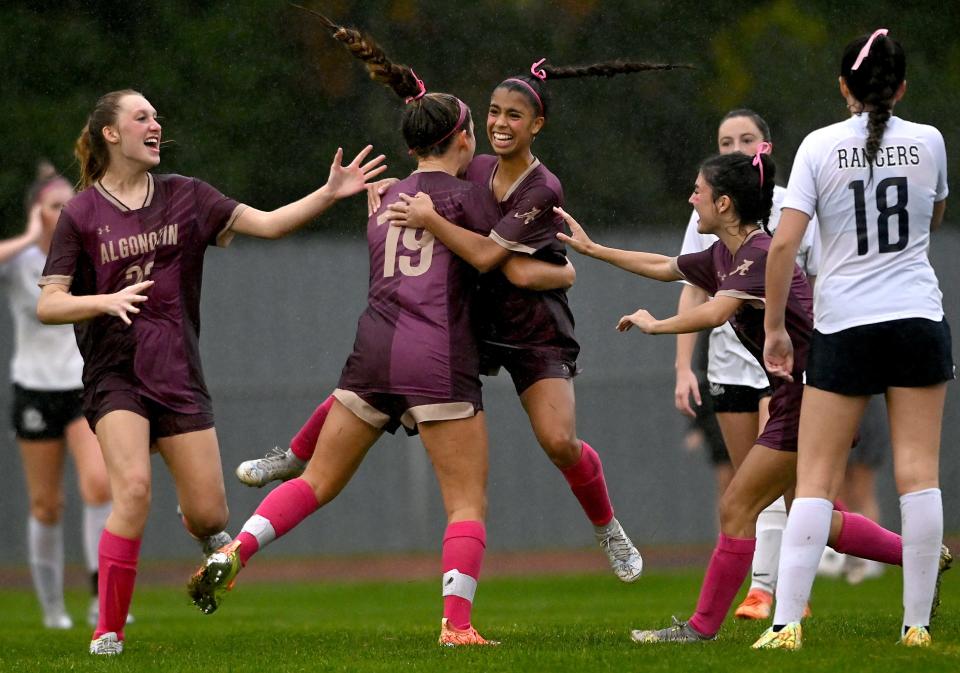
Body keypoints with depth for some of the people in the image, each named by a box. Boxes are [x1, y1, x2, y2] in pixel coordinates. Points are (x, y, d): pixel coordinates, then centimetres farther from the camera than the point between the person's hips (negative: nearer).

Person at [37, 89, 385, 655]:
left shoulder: (185, 196, 8)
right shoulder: (82, 215, -1)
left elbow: (266, 223, 4)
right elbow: (48, 305, -4)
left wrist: (331, 193, -8)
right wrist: (107, 300, -22)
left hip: (179, 375, 3)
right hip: (114, 375, -3)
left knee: (209, 513, 0)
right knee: (134, 489, -25)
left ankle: (208, 537, 41)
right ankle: (108, 632, -16)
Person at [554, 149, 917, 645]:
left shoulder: (761, 255, -18)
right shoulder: (725, 255, 10)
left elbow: (715, 312, -34)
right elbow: (664, 267, 26)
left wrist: (654, 325, -19)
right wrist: (592, 249, 29)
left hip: (811, 395, -10)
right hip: (799, 397, 10)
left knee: (736, 509, -5)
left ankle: (703, 626, 1)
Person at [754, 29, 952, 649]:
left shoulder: (820, 146, -4)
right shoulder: (928, 141, 1)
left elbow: (784, 243, -9)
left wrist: (775, 327, -1)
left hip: (844, 327, -1)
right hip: (919, 319, 1)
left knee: (817, 480, 1)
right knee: (919, 475, 2)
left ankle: (786, 622, -7)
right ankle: (918, 623, 0)